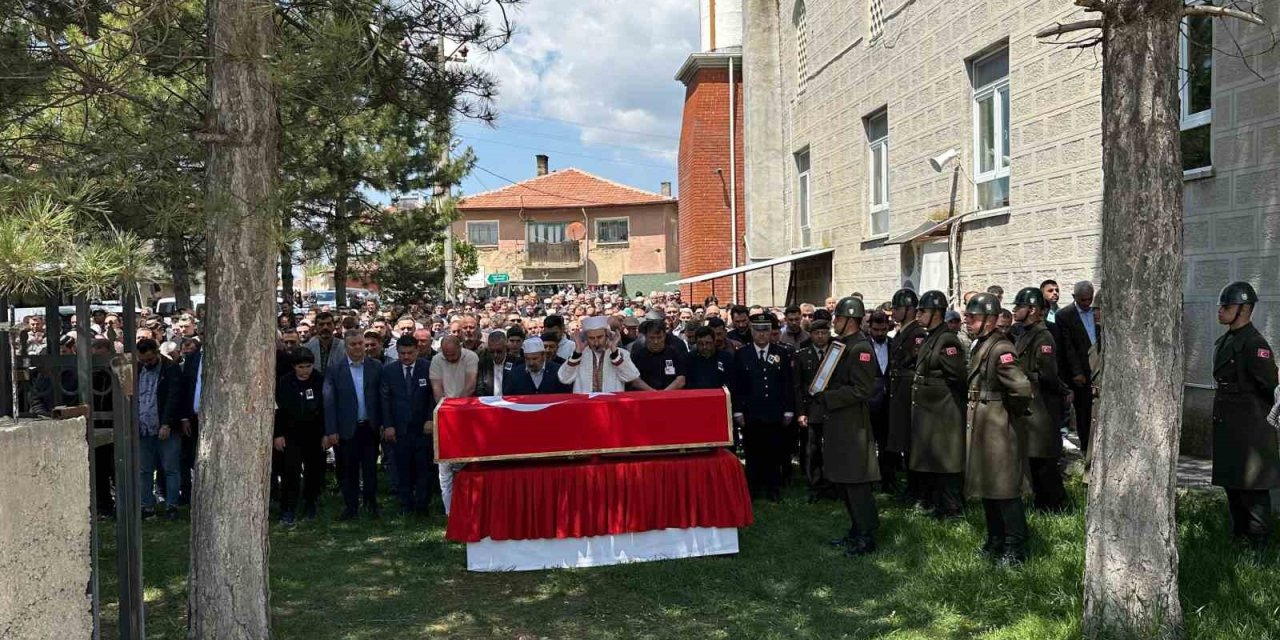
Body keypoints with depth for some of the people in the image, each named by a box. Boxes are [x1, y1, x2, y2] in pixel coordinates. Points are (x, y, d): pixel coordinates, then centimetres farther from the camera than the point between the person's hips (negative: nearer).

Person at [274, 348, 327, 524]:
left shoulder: (320, 382, -3)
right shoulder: (284, 382, -3)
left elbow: (326, 409, 1)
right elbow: (278, 411, -1)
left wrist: (326, 434, -1)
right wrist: (278, 435, -5)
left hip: (315, 435, 1)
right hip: (291, 435, -1)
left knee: (314, 472, 6)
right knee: (291, 472, -8)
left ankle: (310, 507, 21)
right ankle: (289, 510, -1)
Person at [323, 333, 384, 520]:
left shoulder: (376, 368, 2)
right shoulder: (334, 370, -1)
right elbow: (329, 401, -3)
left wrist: (383, 423, -2)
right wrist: (331, 431, -8)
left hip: (370, 427, 1)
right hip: (347, 428, -1)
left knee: (370, 468, 8)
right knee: (349, 470, 7)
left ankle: (371, 504, 21)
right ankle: (351, 506, 19)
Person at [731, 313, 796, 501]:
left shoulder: (782, 354, 6)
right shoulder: (741, 355, 3)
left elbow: (788, 385, 5)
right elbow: (736, 386, 2)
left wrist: (788, 411, 1)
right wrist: (738, 412, -3)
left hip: (775, 415, 1)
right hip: (751, 415, -1)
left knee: (775, 454, 4)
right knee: (753, 454, 4)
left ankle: (773, 489, 15)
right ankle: (753, 490, 14)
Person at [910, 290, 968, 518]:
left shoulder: (947, 340, -17)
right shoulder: (929, 338, 13)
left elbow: (958, 376, -20)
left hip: (942, 412, -10)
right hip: (926, 409, 10)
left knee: (944, 460, -4)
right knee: (927, 458, 18)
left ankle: (952, 509, 4)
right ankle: (931, 501, 31)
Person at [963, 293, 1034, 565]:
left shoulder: (1000, 349, -19)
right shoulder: (979, 346, 11)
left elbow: (1021, 389, -28)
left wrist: (1011, 411, -12)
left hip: (999, 431, -10)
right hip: (981, 429, 10)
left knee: (1005, 492, -1)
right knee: (986, 490, 17)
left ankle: (1015, 550, 9)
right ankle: (995, 543, 29)